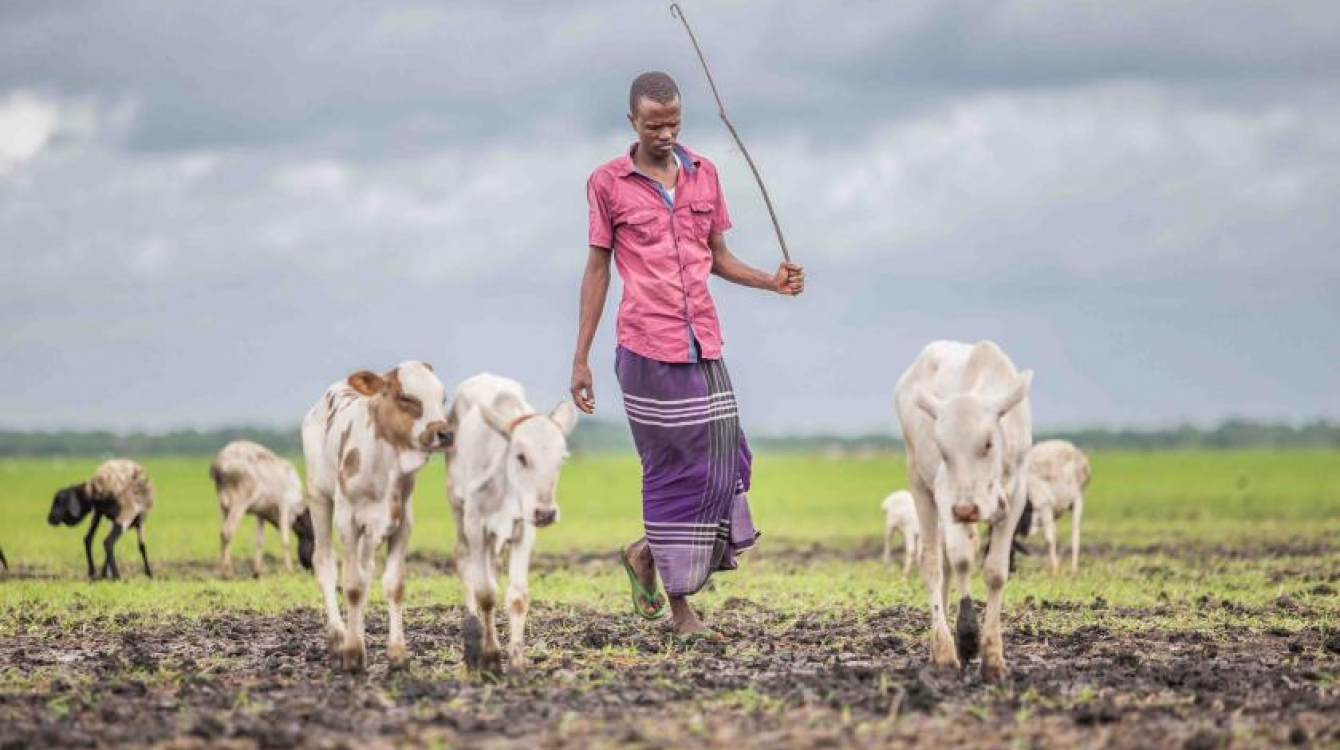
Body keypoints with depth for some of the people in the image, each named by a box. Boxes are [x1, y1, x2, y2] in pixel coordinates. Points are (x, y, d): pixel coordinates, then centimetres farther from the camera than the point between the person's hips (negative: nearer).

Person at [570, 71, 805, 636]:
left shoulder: (703, 174, 11)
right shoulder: (608, 183, -1)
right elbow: (597, 270, 2)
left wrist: (773, 282, -2)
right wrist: (580, 359, 1)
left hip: (703, 345, 4)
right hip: (647, 348, -4)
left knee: (723, 460, 0)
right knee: (673, 469, -2)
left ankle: (647, 554, 23)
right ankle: (680, 605, 9)